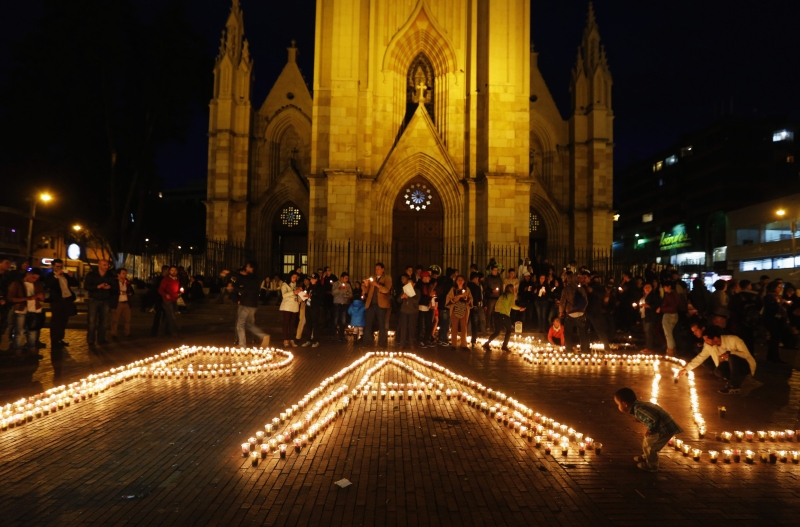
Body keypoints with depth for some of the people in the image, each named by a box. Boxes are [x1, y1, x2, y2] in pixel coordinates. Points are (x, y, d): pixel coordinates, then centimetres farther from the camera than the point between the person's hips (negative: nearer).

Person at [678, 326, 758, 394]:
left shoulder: (733, 340, -24)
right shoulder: (709, 345, -10)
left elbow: (747, 354, -22)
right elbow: (700, 357, -2)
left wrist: (729, 353, -33)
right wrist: (686, 369, -5)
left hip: (745, 366, -4)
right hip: (733, 366, 4)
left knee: (732, 357, -35)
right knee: (718, 371, -27)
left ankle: (735, 386, -20)